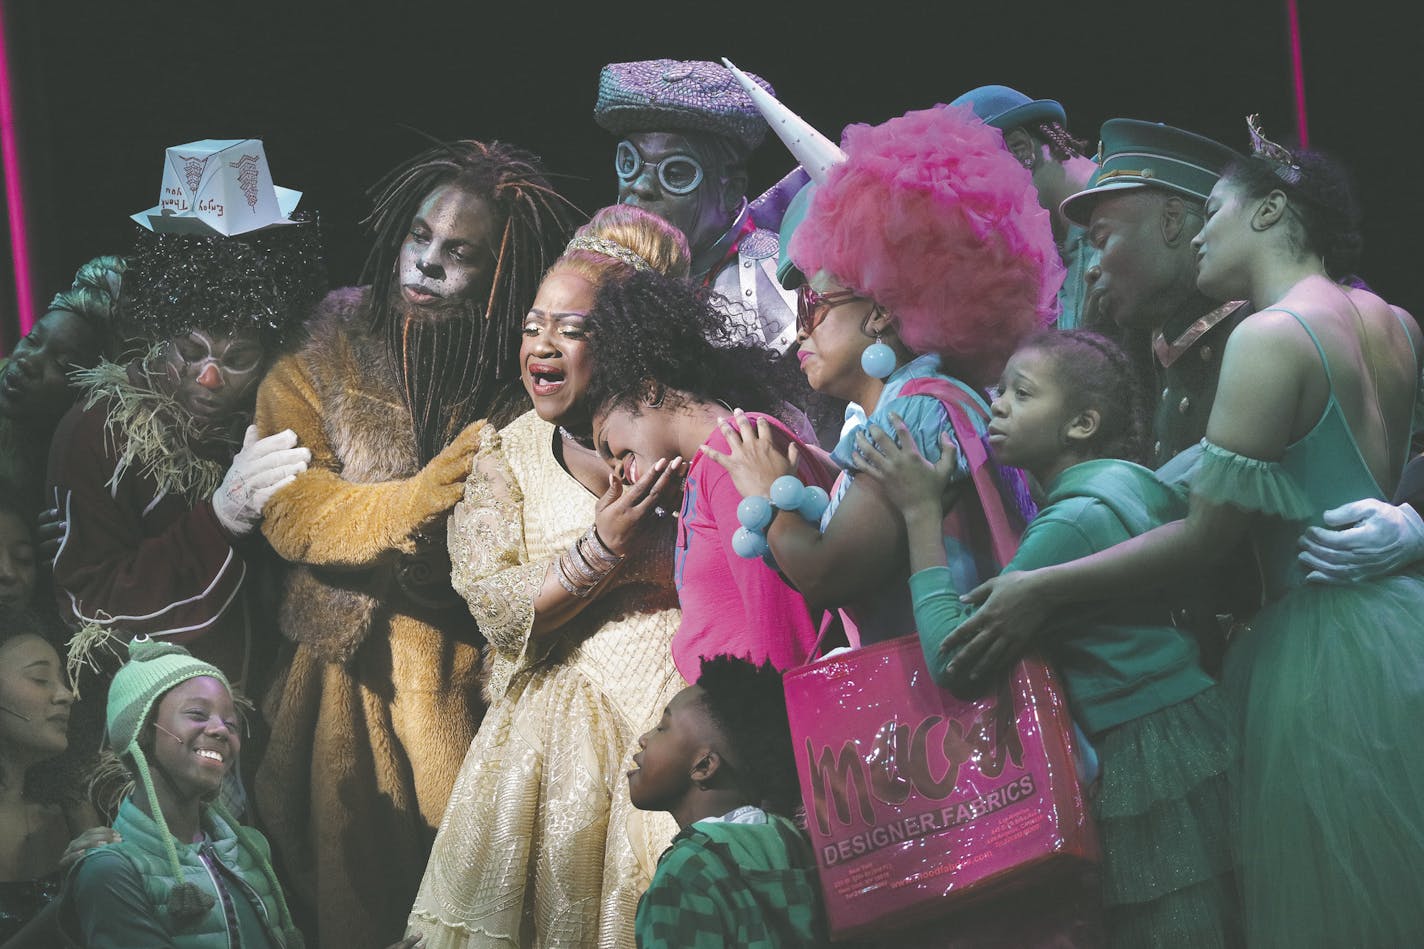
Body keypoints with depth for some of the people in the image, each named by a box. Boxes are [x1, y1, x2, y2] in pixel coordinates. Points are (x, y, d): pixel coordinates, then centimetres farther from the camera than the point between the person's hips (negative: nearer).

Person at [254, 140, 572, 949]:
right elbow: (291, 514, -11)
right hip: (349, 679, 1)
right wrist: (433, 495, -19)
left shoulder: (527, 390, -2)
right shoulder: (321, 365, 0)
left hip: (471, 693, -1)